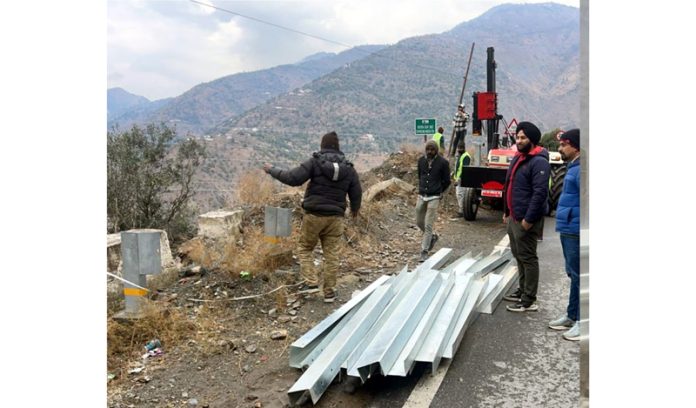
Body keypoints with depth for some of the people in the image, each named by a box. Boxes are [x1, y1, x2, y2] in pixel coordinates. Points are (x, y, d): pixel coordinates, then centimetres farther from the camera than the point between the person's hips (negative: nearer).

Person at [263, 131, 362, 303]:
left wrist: (272, 170, -1)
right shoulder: (348, 168, 5)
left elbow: (293, 178, -15)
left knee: (304, 248, 14)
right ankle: (329, 292, 14)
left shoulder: (314, 162, -8)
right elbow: (356, 193, 8)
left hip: (314, 215, -3)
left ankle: (311, 282, 3)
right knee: (331, 254, 9)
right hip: (335, 217, 3)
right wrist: (355, 209, 27)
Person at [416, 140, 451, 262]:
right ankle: (432, 237, 39)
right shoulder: (421, 160, 6)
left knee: (428, 225, -6)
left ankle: (424, 251, 2)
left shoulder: (443, 162, -7)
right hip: (421, 196, 5)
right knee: (419, 222, 13)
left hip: (434, 198, -5)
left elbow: (447, 181, 2)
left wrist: (438, 192, 9)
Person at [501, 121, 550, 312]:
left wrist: (528, 219, -23)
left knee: (527, 258, -3)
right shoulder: (517, 158, 14)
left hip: (526, 220, -10)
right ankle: (523, 290, 32)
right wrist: (507, 211, 19)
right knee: (519, 256, 18)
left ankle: (529, 300, 4)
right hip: (514, 217, 10)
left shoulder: (539, 162, -16)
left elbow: (540, 193, -23)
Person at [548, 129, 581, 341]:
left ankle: (581, 321, 6)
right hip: (568, 229, 10)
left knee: (578, 276, -3)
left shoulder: (580, 170, -17)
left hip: (575, 231, -10)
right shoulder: (573, 168, 15)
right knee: (573, 274, 18)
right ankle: (572, 315, 29)